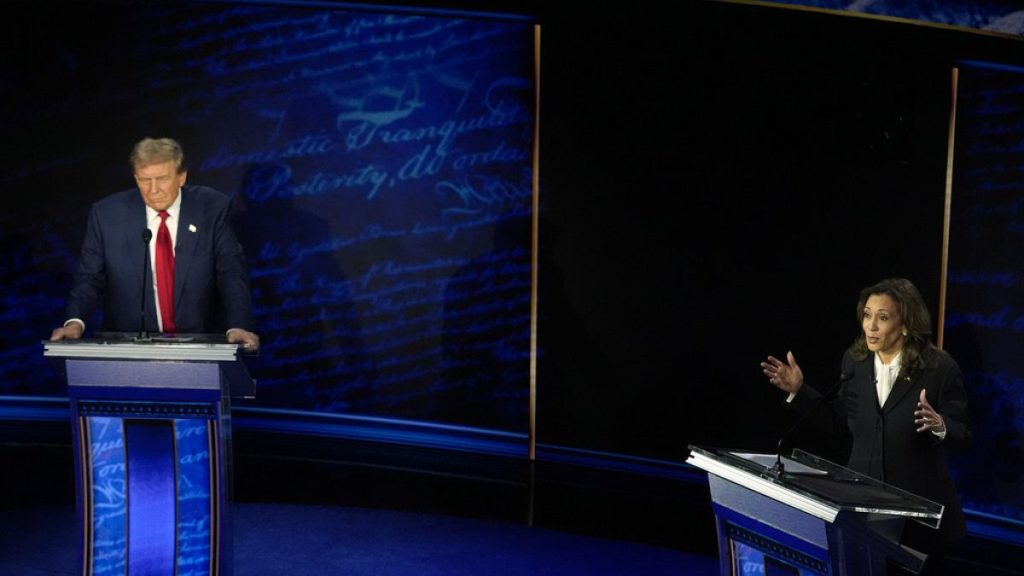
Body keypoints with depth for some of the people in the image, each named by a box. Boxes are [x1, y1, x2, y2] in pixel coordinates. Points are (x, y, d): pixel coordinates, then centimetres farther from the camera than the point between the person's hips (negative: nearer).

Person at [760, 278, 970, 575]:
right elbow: (843, 426, 7)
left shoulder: (940, 369, -12)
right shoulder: (855, 361, 1)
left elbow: (963, 438, -9)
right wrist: (799, 391, 0)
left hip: (919, 509, -4)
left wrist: (939, 426, -31)